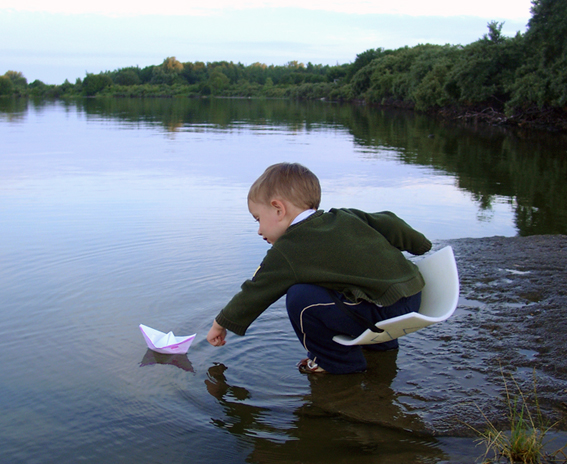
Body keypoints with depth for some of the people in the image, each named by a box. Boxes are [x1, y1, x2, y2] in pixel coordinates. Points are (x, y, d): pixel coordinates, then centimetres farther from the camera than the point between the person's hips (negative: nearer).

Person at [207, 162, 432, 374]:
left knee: (300, 298, -14)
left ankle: (339, 361, 3)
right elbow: (389, 224, 16)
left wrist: (221, 325, 18)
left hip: (387, 312, -9)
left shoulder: (286, 252, -5)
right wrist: (419, 244, 35)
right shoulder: (345, 217, 12)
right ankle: (379, 341, 34)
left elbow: (254, 294, 4)